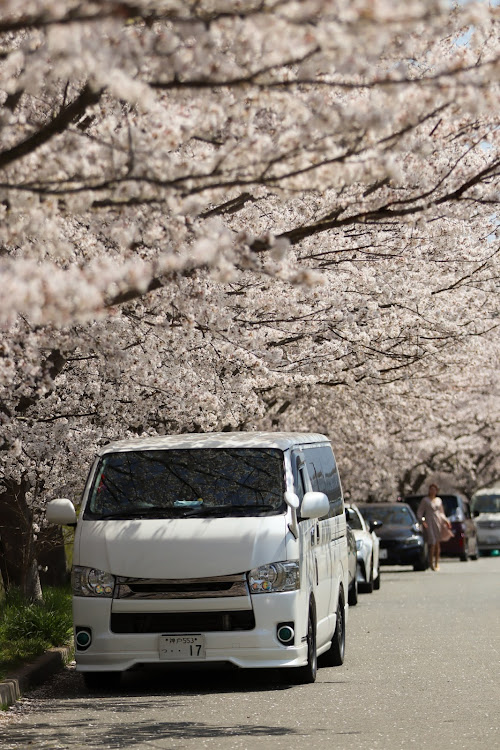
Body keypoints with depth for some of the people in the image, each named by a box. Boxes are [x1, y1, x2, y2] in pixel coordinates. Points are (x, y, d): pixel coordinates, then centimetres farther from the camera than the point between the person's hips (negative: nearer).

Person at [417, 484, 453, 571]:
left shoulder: (439, 500, 16)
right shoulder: (425, 500, 2)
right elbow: (419, 512, -1)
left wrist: (446, 521, 9)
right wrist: (422, 521, -16)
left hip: (438, 523, 5)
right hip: (429, 523, -5)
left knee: (438, 544, 4)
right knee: (432, 543, -15)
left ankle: (436, 563, 11)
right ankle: (431, 563, -9)